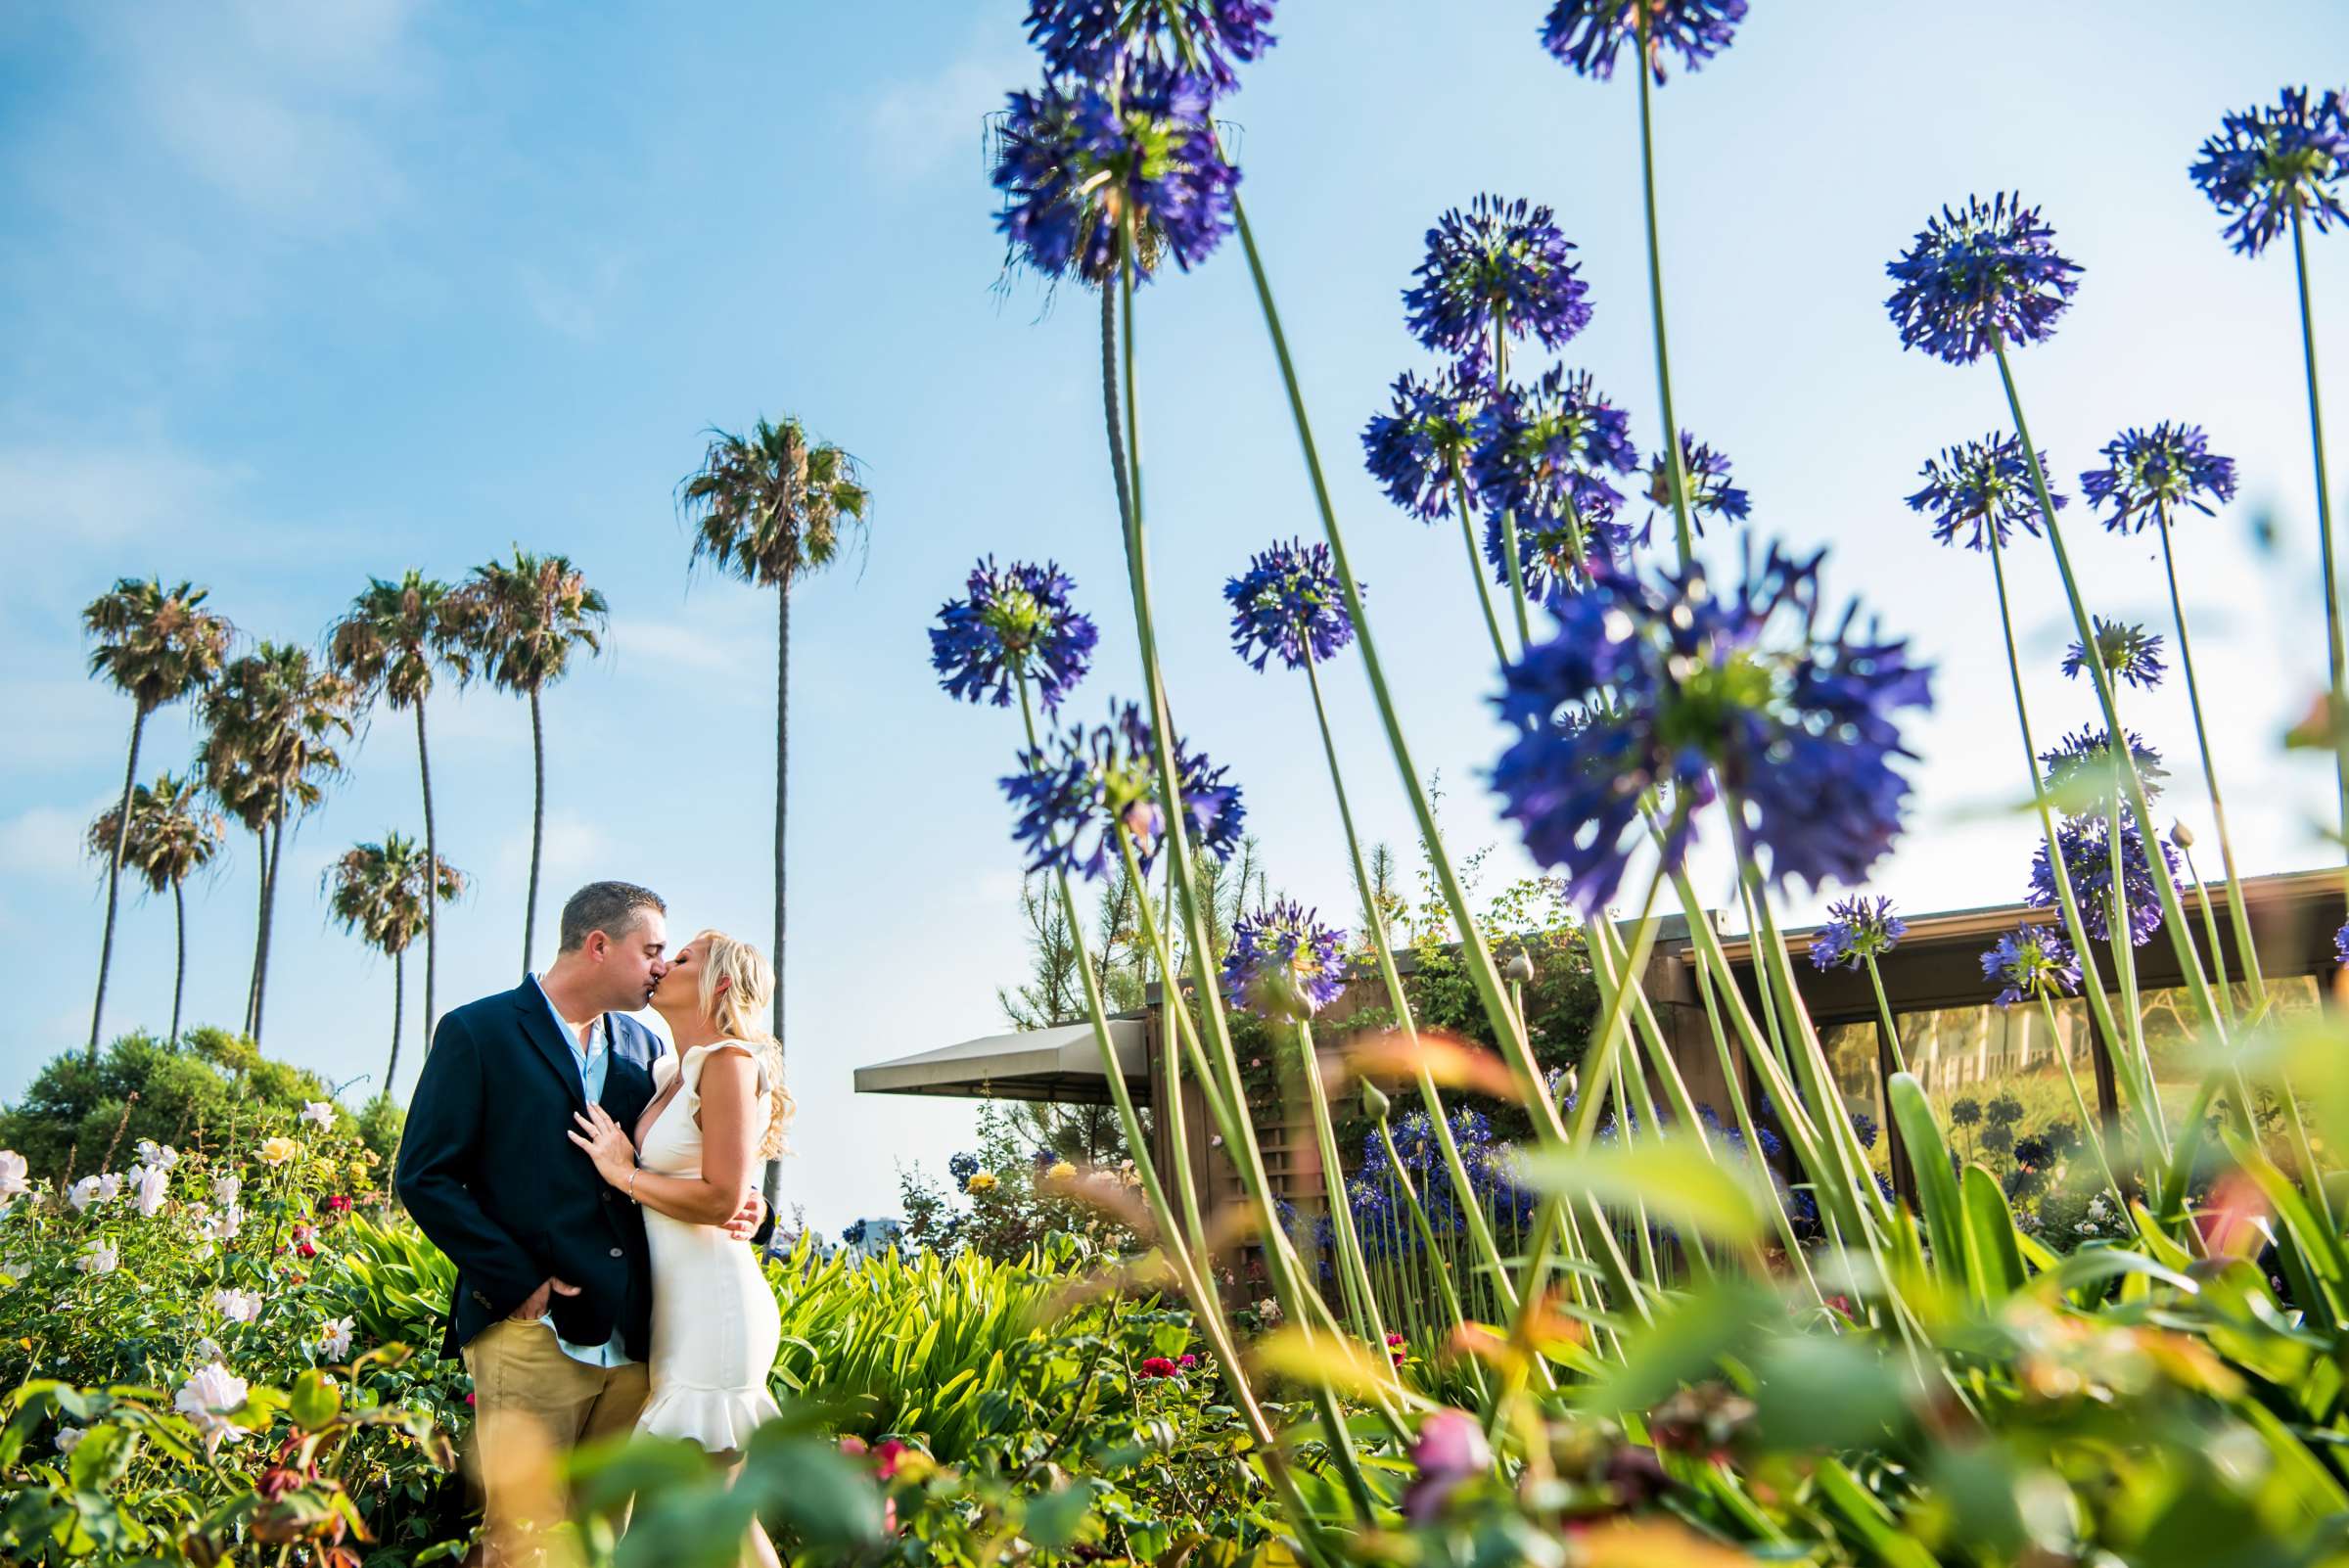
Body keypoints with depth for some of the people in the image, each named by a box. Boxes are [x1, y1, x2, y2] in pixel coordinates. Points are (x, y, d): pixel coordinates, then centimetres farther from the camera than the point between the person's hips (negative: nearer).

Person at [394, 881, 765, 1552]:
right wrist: (520, 1284, -12)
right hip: (532, 1334, -5)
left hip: (630, 1339, 5)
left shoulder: (642, 1047, 14)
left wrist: (726, 1212, -3)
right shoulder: (477, 1032, -3)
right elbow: (425, 1178, -6)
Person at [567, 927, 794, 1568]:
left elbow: (721, 1199, -19)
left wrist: (622, 1172, -10)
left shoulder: (728, 1062, -12)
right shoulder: (670, 1071, 14)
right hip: (676, 1309, 9)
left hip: (713, 1306, -9)